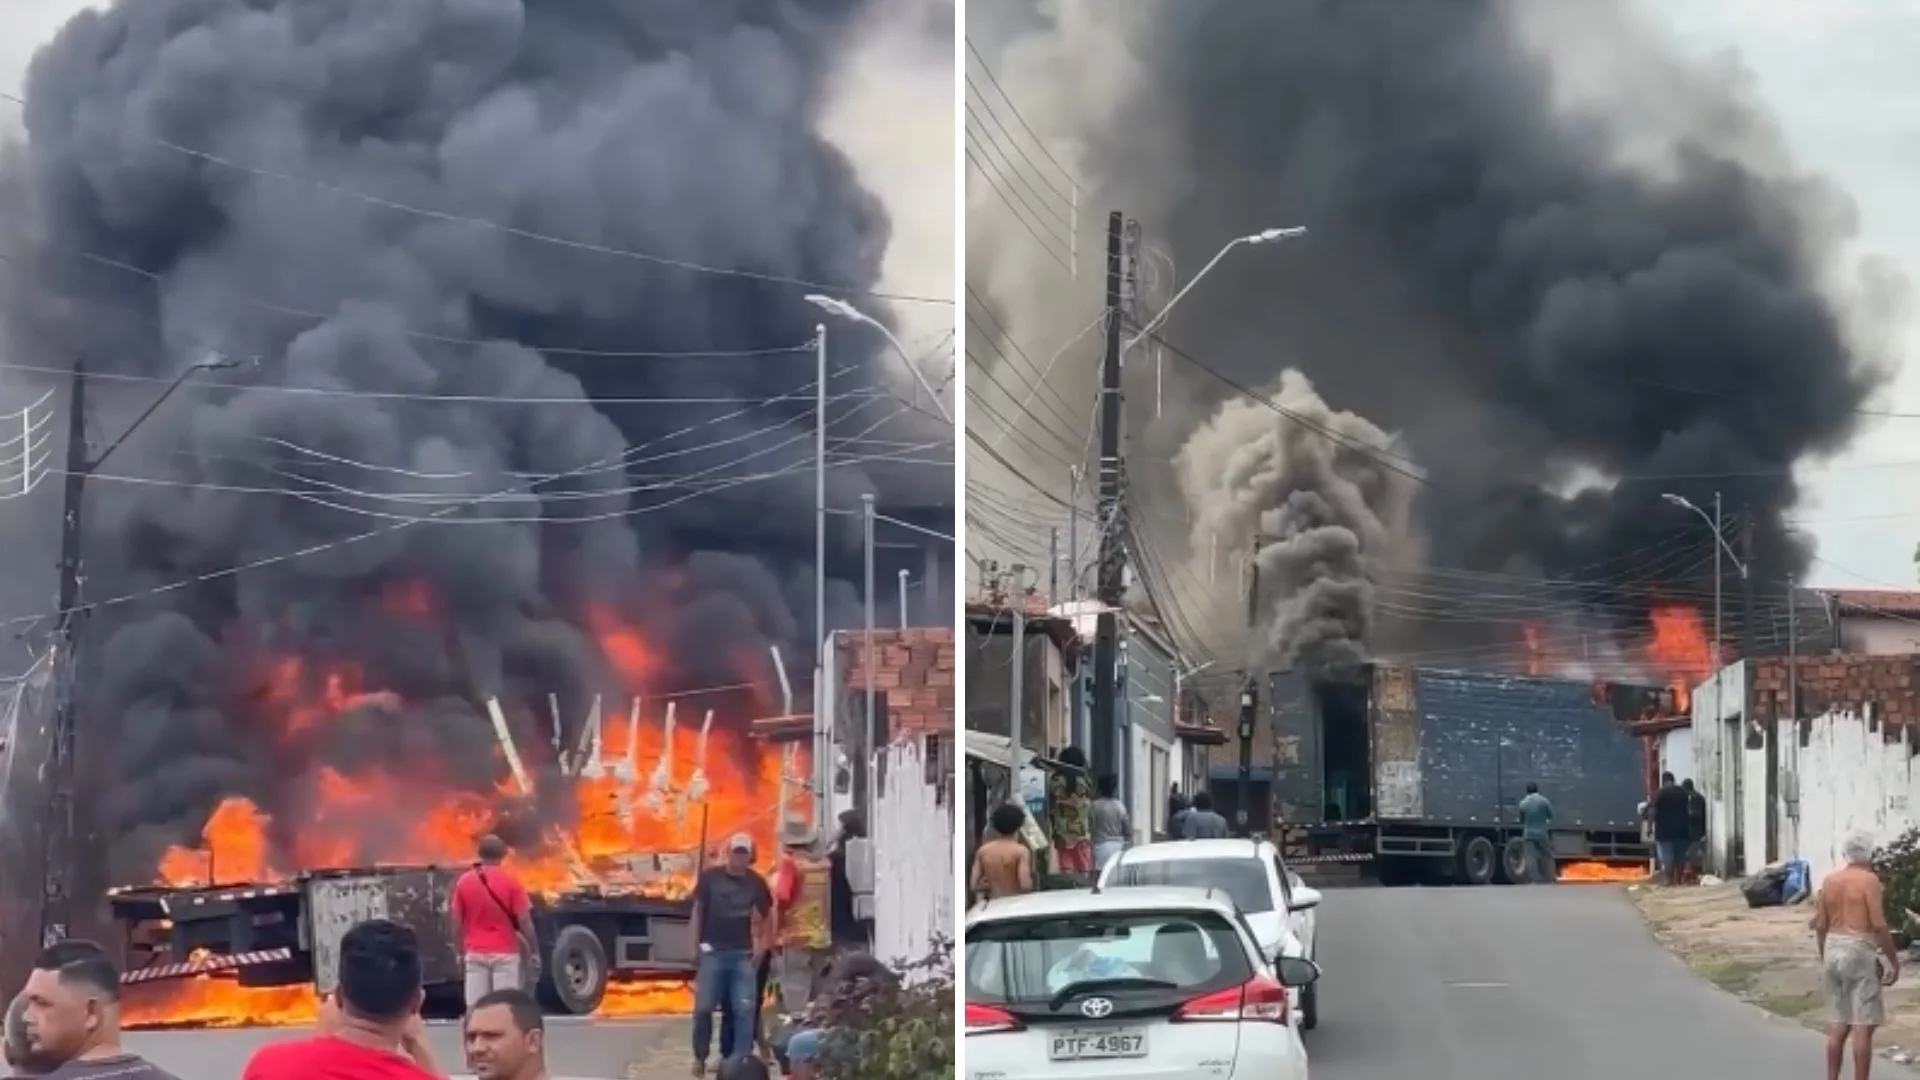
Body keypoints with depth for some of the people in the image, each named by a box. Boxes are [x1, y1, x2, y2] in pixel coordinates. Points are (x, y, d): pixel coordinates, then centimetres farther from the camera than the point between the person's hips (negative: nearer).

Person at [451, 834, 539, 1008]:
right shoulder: (511, 881, -7)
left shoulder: (464, 881, 1)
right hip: (505, 953, -2)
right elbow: (524, 920, -9)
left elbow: (457, 922, 4)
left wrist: (461, 952, 15)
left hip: (475, 953, 2)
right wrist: (534, 951, 0)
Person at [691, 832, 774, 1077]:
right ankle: (700, 1057, 14)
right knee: (703, 1007, -1)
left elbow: (763, 917, 12)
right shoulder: (710, 877, 0)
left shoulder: (756, 883, 3)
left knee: (744, 1009, -3)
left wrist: (760, 946, 3)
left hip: (743, 953, 1)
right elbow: (698, 910, 6)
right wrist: (695, 944, 2)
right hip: (712, 951, -1)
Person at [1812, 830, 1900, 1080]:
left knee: (1840, 1022, 14)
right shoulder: (1869, 880, -9)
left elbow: (1820, 926, 11)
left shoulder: (1829, 881, 8)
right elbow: (1879, 925, -15)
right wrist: (1894, 959, -7)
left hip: (1833, 950, 6)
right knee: (1863, 1024, -3)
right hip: (1860, 953, -6)